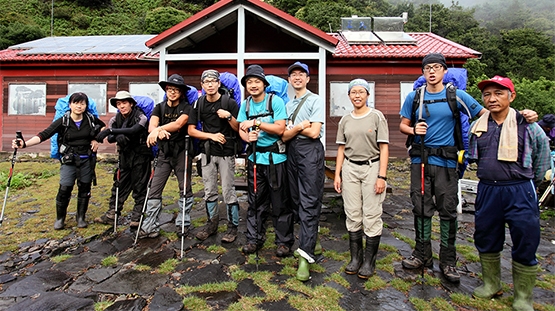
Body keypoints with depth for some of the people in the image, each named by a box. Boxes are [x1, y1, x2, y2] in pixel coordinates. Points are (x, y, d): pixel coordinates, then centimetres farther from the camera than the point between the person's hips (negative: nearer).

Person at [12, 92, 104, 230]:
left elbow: (103, 126, 16)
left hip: (87, 160, 2)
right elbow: (44, 134, -17)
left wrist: (97, 140, 2)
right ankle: (60, 219, 15)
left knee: (84, 189, 8)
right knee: (64, 189, -7)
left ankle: (81, 217, 24)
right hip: (69, 160, -2)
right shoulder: (62, 121, -8)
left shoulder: (91, 119, -3)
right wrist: (25, 144, -32)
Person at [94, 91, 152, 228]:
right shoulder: (116, 119, 3)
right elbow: (110, 138, -7)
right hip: (125, 156, 5)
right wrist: (118, 137, -30)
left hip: (141, 156, -5)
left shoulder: (140, 117, -12)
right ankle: (111, 214, 21)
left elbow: (134, 130, -31)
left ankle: (136, 217, 10)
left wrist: (111, 131, -34)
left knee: (139, 187, 1)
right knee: (119, 185, 11)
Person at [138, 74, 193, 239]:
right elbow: (151, 126, -10)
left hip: (182, 152, -2)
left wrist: (158, 129, -32)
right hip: (164, 153, 3)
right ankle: (150, 227, 7)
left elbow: (178, 124, -21)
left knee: (185, 190, 4)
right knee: (154, 191, -1)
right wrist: (158, 131, -33)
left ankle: (183, 223, 17)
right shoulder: (159, 107, 7)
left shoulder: (186, 107, -1)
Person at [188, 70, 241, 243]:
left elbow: (239, 129, -6)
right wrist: (212, 135, -10)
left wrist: (229, 117, -24)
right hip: (207, 153, 4)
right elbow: (191, 130, 2)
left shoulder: (230, 102, -6)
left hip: (226, 153, -4)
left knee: (228, 192, -1)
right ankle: (212, 223, 27)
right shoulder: (199, 104, 4)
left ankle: (233, 226, 13)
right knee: (209, 192, 12)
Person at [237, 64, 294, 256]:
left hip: (275, 157, -5)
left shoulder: (275, 101, -9)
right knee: (255, 201, 13)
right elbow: (241, 129, 7)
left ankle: (284, 241, 18)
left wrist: (257, 123, -20)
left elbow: (280, 129, -16)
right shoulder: (245, 104, 7)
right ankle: (254, 239, 28)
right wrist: (248, 137, -15)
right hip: (255, 157, 5)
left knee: (280, 202, 2)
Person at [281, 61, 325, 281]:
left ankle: (305, 256, -8)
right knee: (297, 201, 9)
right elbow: (284, 136, 7)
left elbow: (314, 132, -11)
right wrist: (299, 126, -10)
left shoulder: (316, 101, 1)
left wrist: (292, 128, 1)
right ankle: (311, 243, 23)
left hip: (310, 150, -7)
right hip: (292, 151, 7)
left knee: (309, 203, -9)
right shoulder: (288, 105, 18)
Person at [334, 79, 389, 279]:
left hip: (372, 167, -3)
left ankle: (369, 261, 12)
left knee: (372, 215, -2)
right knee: (352, 215, 7)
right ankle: (355, 258, 20)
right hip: (350, 168, 4)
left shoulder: (377, 116, 0)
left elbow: (384, 148, -4)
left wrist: (382, 176, -12)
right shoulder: (345, 120, 11)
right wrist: (337, 174, 7)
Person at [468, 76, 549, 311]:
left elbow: (543, 148, 9)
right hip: (487, 191, 4)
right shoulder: (477, 126, 4)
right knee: (486, 240, 13)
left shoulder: (526, 124, -4)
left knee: (525, 244, 4)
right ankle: (491, 285, 32)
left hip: (519, 191, -3)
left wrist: (534, 179, 13)